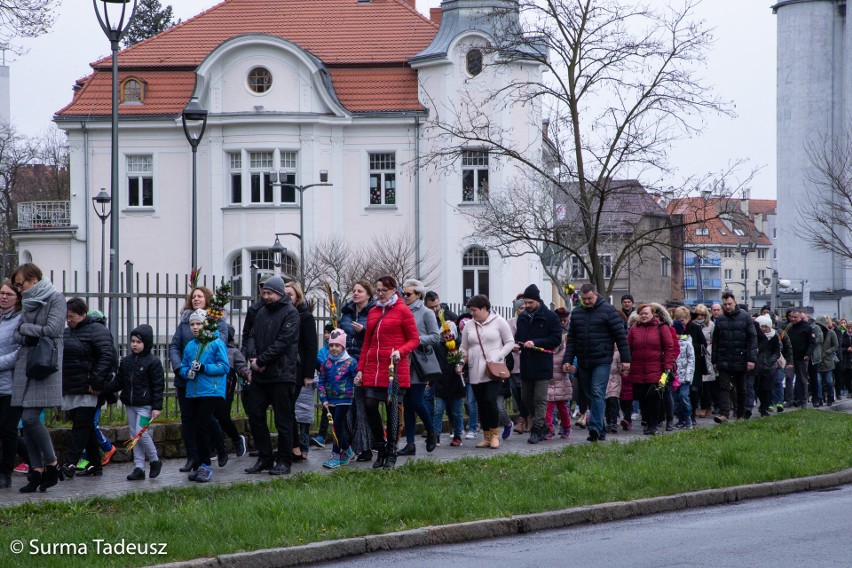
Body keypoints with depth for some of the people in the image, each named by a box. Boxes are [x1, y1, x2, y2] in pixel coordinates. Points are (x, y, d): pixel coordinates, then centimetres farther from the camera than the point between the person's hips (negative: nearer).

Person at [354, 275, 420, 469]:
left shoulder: (402, 311, -1)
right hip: (373, 367, 5)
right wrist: (360, 369, 12)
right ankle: (380, 447, 11)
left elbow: (414, 339, -1)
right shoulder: (373, 312, 14)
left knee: (392, 408, 1)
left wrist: (400, 351, -19)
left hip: (395, 369, -5)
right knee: (369, 405, -5)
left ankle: (391, 453, 10)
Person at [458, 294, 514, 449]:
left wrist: (497, 358, -11)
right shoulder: (469, 325, 10)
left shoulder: (498, 321, -1)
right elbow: (464, 348, 14)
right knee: (481, 405, 6)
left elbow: (510, 342, 0)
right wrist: (460, 364, -2)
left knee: (490, 400, -16)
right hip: (475, 372, 4)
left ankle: (495, 435, -1)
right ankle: (486, 437, 16)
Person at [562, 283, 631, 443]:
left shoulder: (607, 310, -4)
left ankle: (595, 427, -20)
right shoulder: (576, 313, 11)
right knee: (589, 395, 7)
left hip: (602, 361, -6)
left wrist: (625, 359, -7)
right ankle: (600, 430, 14)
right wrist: (568, 360, 6)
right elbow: (571, 339, 15)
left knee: (598, 393, -15)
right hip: (583, 363, 6)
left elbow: (621, 335, -4)